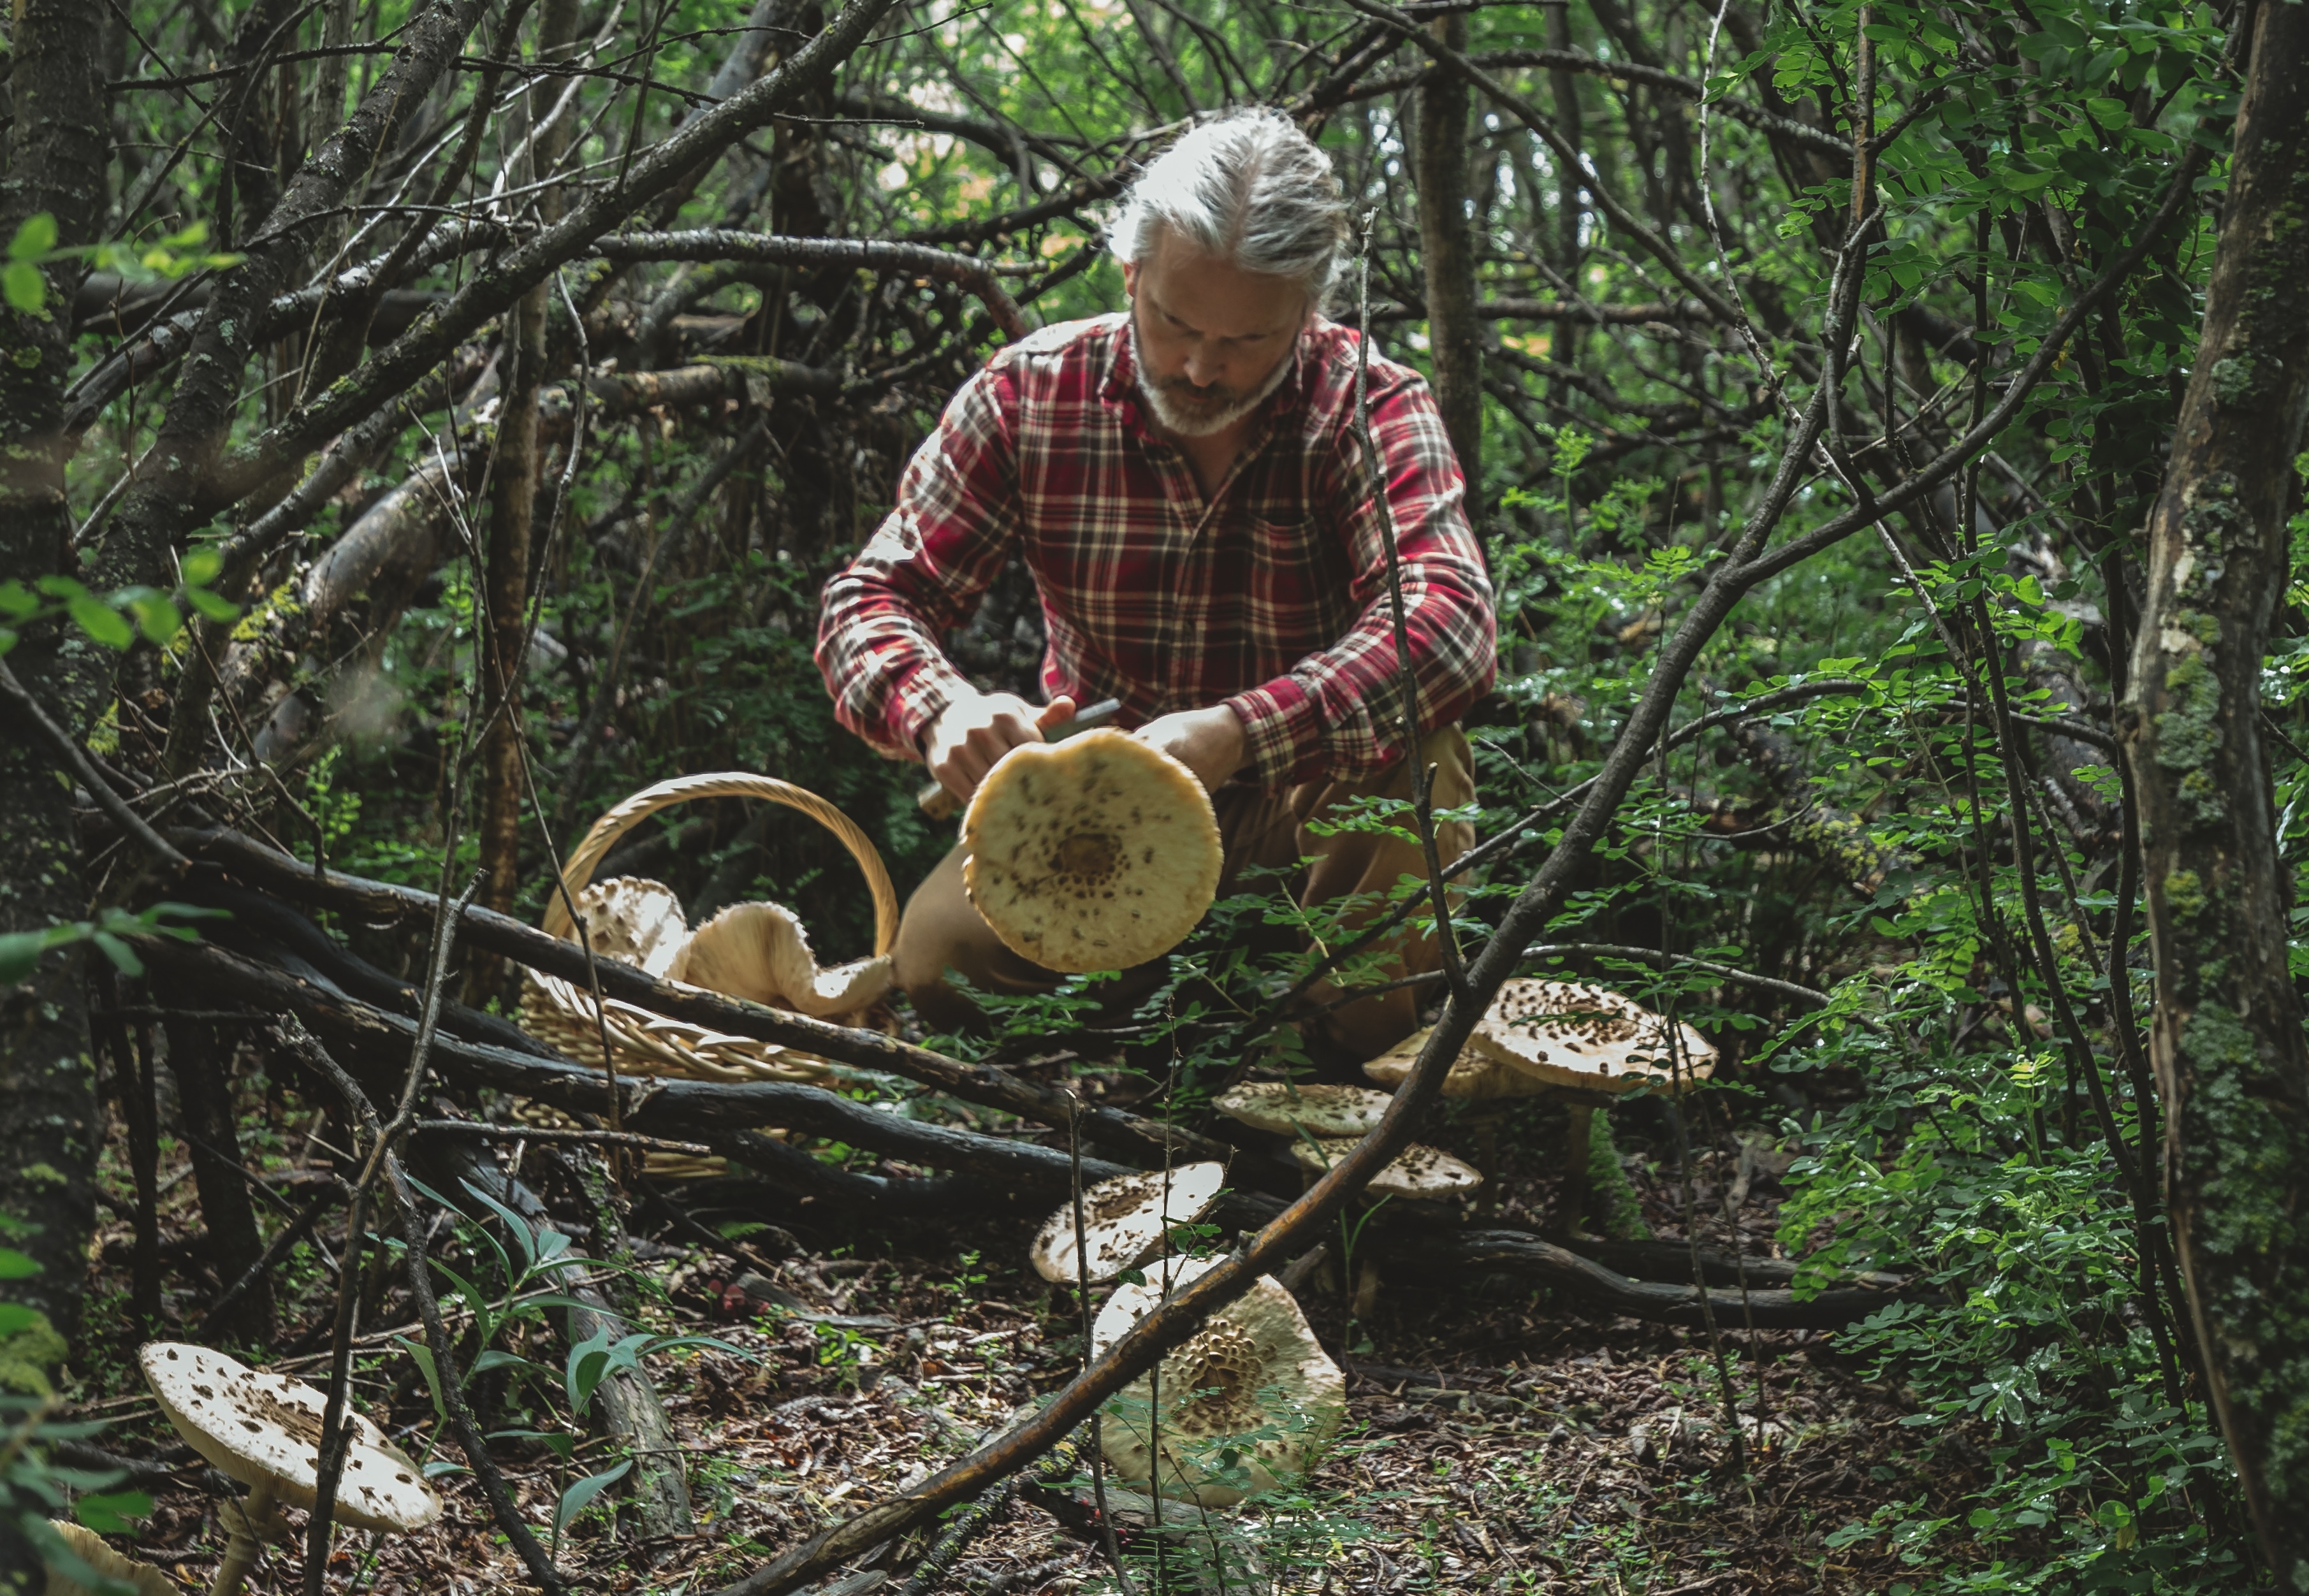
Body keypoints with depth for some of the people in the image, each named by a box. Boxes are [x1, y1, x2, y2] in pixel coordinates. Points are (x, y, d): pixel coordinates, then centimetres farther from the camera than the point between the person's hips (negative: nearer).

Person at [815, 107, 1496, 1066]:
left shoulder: (1373, 409, -13)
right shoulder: (1031, 395, -7)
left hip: (1310, 808, -1)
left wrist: (1235, 734, -48)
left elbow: (1448, 618, -31)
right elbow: (873, 598, -7)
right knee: (939, 955, -26)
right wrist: (942, 713, -33)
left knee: (1414, 757, -33)